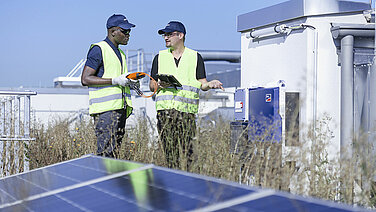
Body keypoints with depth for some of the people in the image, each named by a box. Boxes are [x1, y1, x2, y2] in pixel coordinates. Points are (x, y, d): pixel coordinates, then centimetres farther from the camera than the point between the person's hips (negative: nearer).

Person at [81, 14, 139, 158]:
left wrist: (130, 83, 11)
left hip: (120, 109, 9)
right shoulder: (98, 50, -6)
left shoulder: (120, 53, 21)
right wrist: (114, 81, -17)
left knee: (115, 150, 7)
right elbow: (85, 79, -13)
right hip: (105, 110, -9)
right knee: (106, 153, -12)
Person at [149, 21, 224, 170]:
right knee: (170, 152, -5)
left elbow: (202, 84, 10)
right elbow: (151, 86, 18)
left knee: (187, 151, -9)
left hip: (187, 110, -1)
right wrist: (158, 85, -5)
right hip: (165, 109, 1)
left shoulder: (195, 57, 14)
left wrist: (210, 84, -13)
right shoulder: (160, 57, 19)